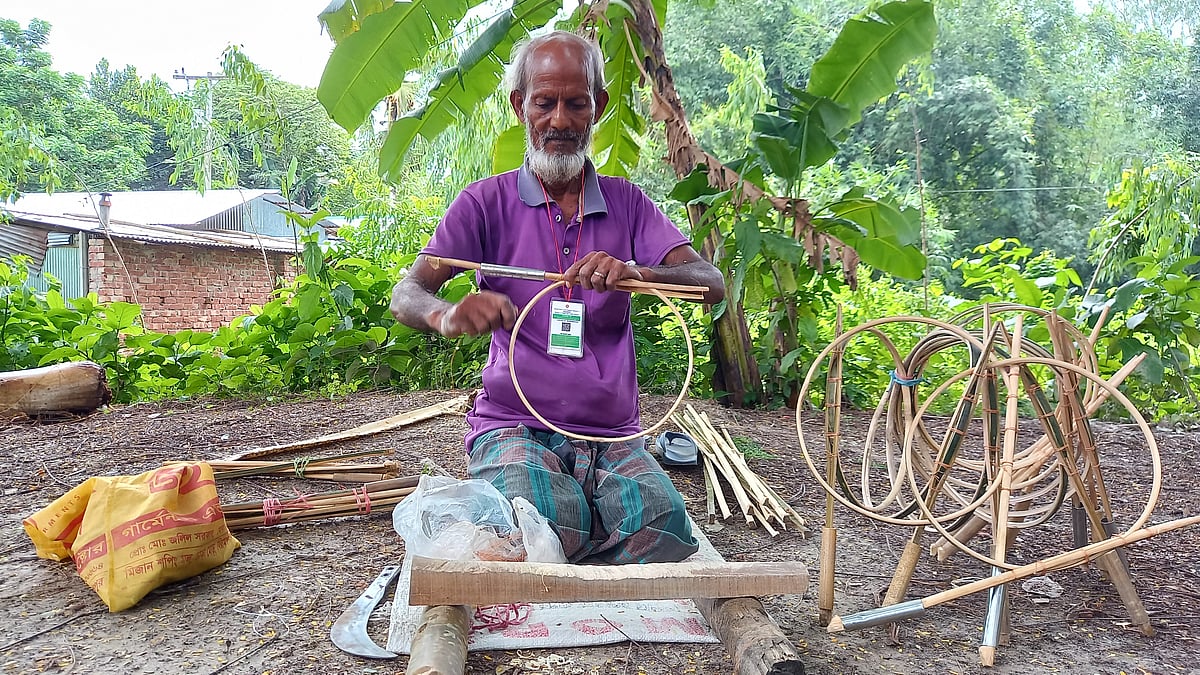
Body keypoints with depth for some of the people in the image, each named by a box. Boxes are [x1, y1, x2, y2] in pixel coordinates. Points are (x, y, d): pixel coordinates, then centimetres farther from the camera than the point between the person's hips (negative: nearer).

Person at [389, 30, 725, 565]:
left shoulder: (626, 204, 11)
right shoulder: (488, 202, 6)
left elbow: (711, 284, -1)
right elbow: (406, 295, -3)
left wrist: (636, 273, -23)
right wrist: (449, 315, -29)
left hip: (611, 434, 2)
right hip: (514, 426, -2)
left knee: (662, 526, -29)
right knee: (555, 524, -34)